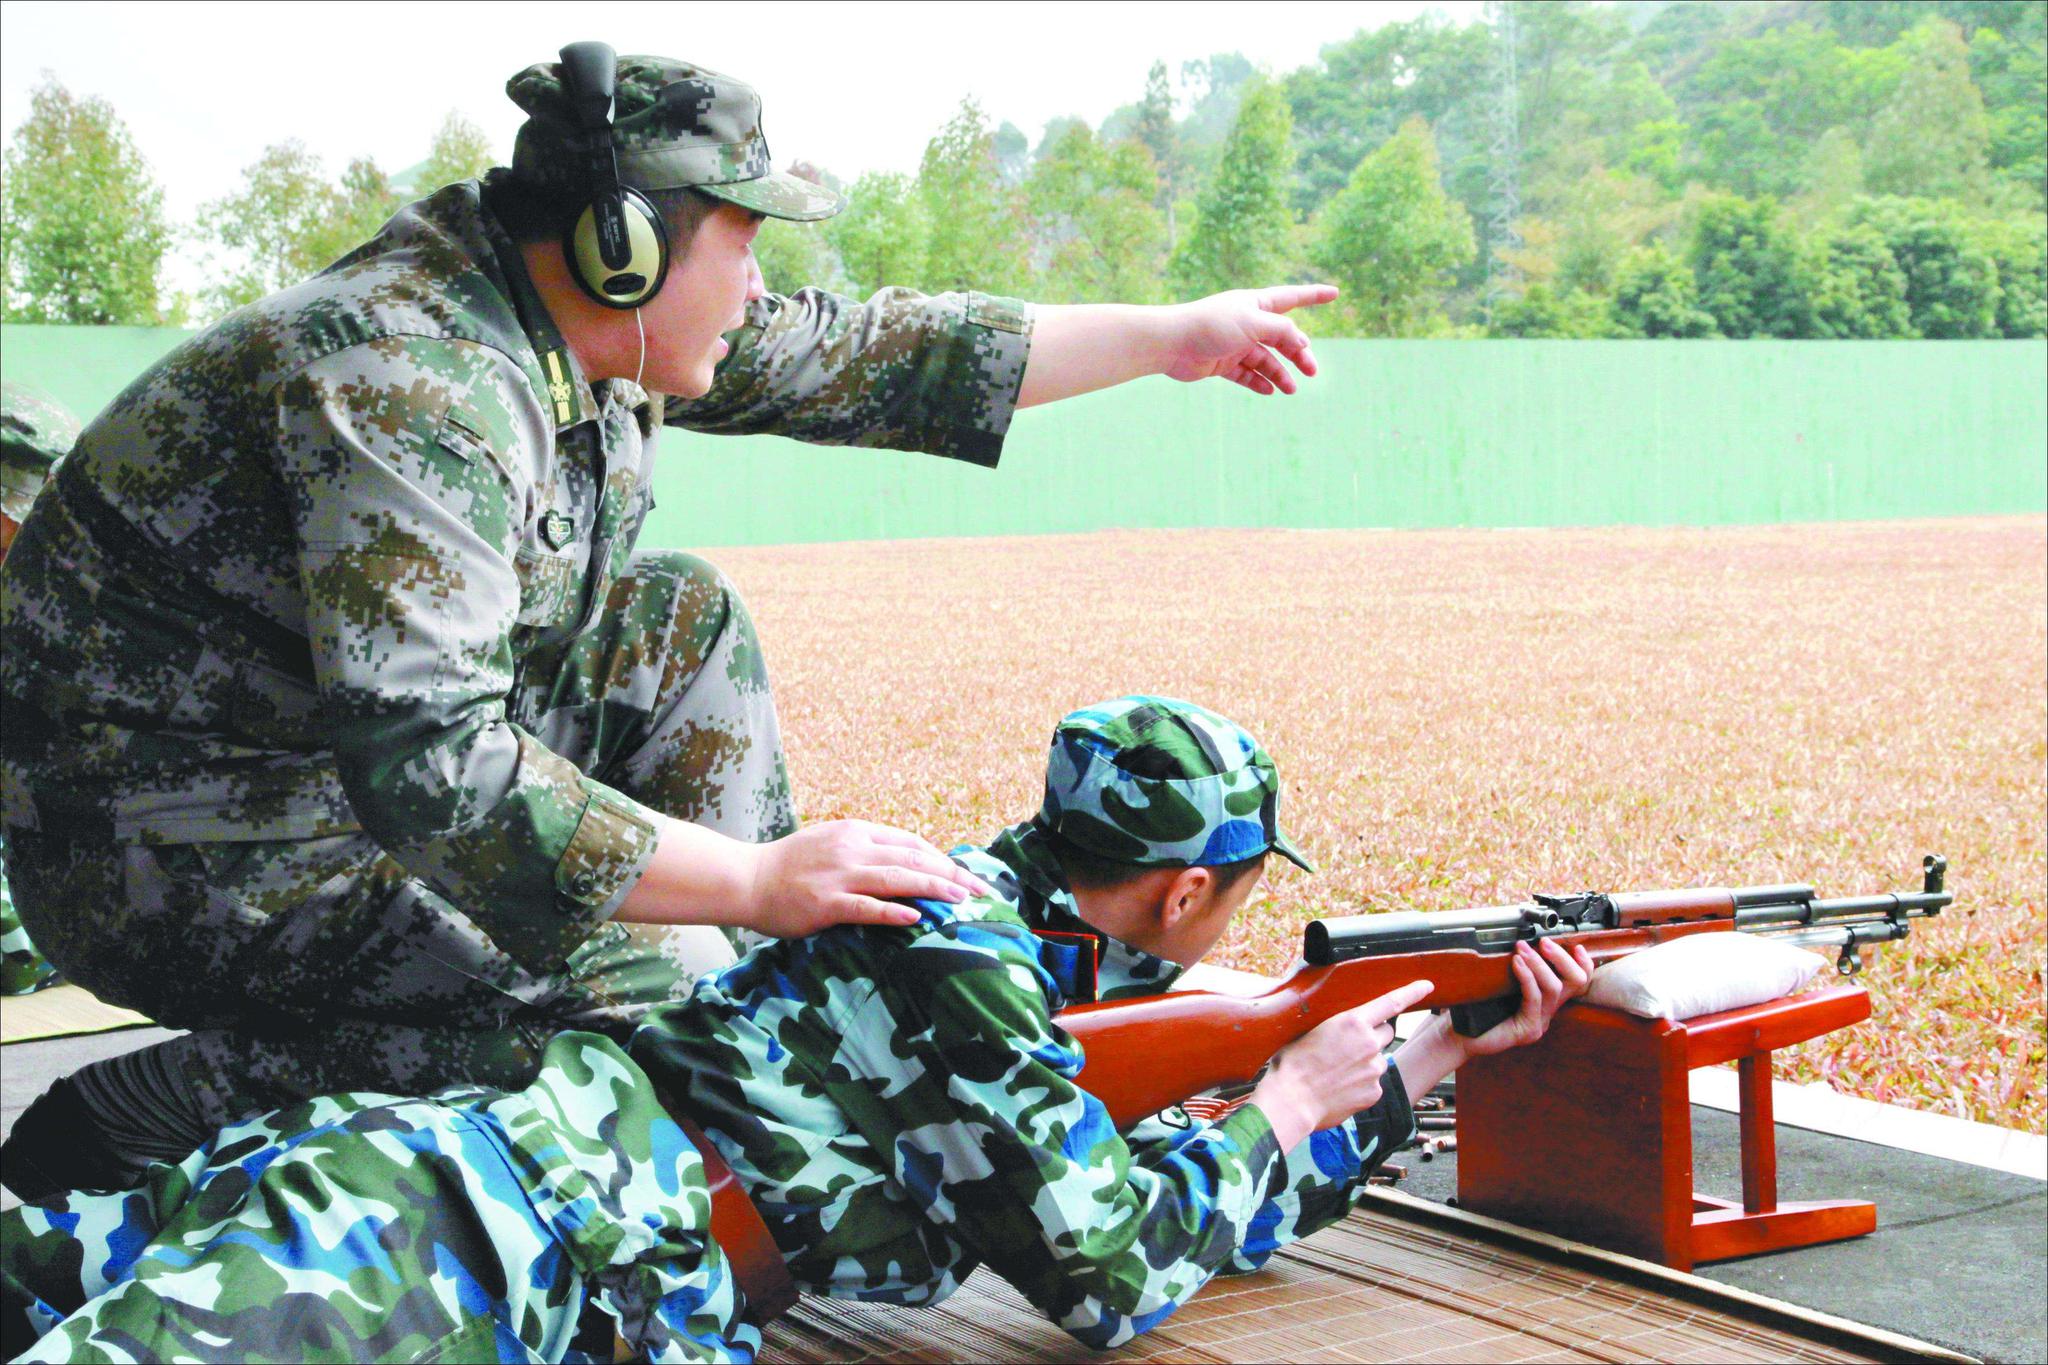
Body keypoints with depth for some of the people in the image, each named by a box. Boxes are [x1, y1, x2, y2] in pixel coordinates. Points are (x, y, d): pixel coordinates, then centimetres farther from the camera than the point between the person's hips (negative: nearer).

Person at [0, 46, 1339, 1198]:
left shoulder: (595, 327, 0)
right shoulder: (409, 384, -29)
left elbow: (865, 355, 11)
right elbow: (424, 760, -37)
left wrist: (1172, 334, 16)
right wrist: (751, 879, -35)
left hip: (353, 754, 10)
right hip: (184, 855, -10)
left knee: (687, 622, 8)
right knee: (654, 985, -21)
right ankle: (128, 1126, -15)